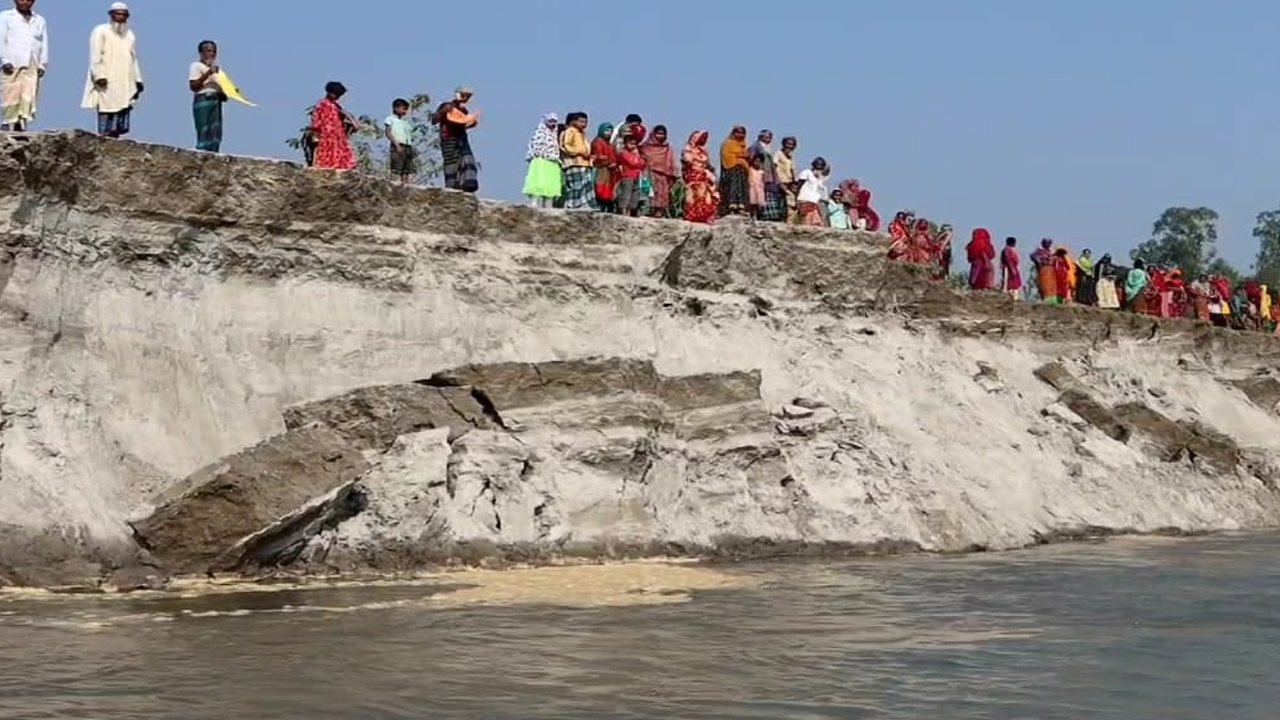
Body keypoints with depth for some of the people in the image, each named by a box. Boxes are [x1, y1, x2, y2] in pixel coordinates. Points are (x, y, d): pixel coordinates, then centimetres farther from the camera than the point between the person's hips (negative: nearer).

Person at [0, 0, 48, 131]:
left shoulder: (40, 21, 20)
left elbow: (44, 44, 16)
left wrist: (42, 65, 6)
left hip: (32, 66, 3)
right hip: (12, 65, -3)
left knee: (29, 98, -8)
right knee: (11, 96, -8)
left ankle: (22, 124, -9)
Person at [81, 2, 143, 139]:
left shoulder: (130, 35, 22)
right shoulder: (101, 31, 3)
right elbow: (95, 57, -6)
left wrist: (138, 80, 17)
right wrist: (99, 76, -17)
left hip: (125, 86, 6)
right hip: (107, 84, -6)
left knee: (119, 127, -1)